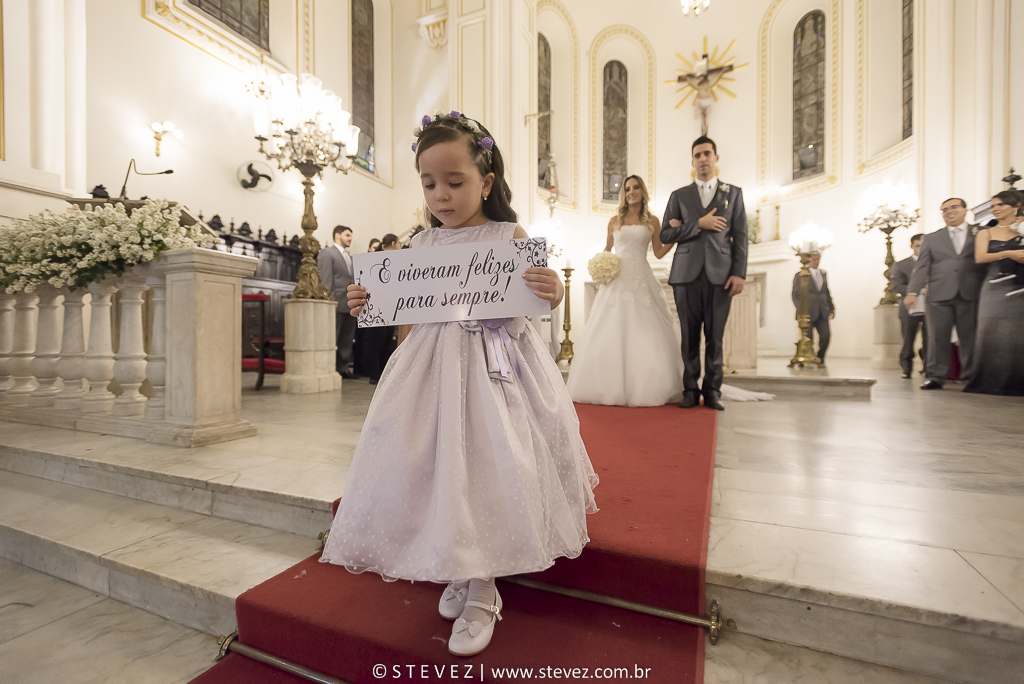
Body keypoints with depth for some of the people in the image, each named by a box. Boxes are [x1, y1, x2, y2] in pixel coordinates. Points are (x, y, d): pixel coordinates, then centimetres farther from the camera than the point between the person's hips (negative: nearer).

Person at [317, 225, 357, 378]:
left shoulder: (350, 256, 22)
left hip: (350, 305, 7)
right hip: (337, 304, -7)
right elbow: (325, 280, -9)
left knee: (347, 339, 10)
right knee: (331, 339, -2)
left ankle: (343, 367, 17)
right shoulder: (326, 253, 0)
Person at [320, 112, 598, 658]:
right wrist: (370, 304, -2)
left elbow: (534, 302, -4)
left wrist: (553, 294, -26)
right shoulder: (420, 245, 10)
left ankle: (481, 594, 20)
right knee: (434, 466, 4)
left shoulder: (510, 237, -2)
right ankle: (458, 571, 32)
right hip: (433, 365, 4)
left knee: (486, 468, -4)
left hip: (496, 363, -3)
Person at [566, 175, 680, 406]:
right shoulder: (615, 221, 13)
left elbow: (659, 253, 12)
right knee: (611, 335, -2)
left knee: (645, 334, -4)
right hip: (616, 281, 1)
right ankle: (610, 387, 7)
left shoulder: (652, 221, 11)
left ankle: (645, 389, 5)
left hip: (641, 281, 0)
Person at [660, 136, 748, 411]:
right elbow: (666, 235, 4)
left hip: (720, 274, 0)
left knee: (715, 337, 1)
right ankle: (690, 390, 10)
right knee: (690, 336, 2)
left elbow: (740, 237, 8)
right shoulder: (679, 195, 15)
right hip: (687, 274, 0)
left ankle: (712, 391, 10)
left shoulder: (734, 193, 16)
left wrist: (739, 273, -3)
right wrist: (699, 224, -7)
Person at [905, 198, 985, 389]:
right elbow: (922, 267, 7)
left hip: (970, 295, 0)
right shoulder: (931, 239, 15)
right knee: (937, 338, -1)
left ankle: (971, 377, 11)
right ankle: (935, 377, 4)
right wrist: (912, 292, -7)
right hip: (939, 296, 0)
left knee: (970, 338, 1)